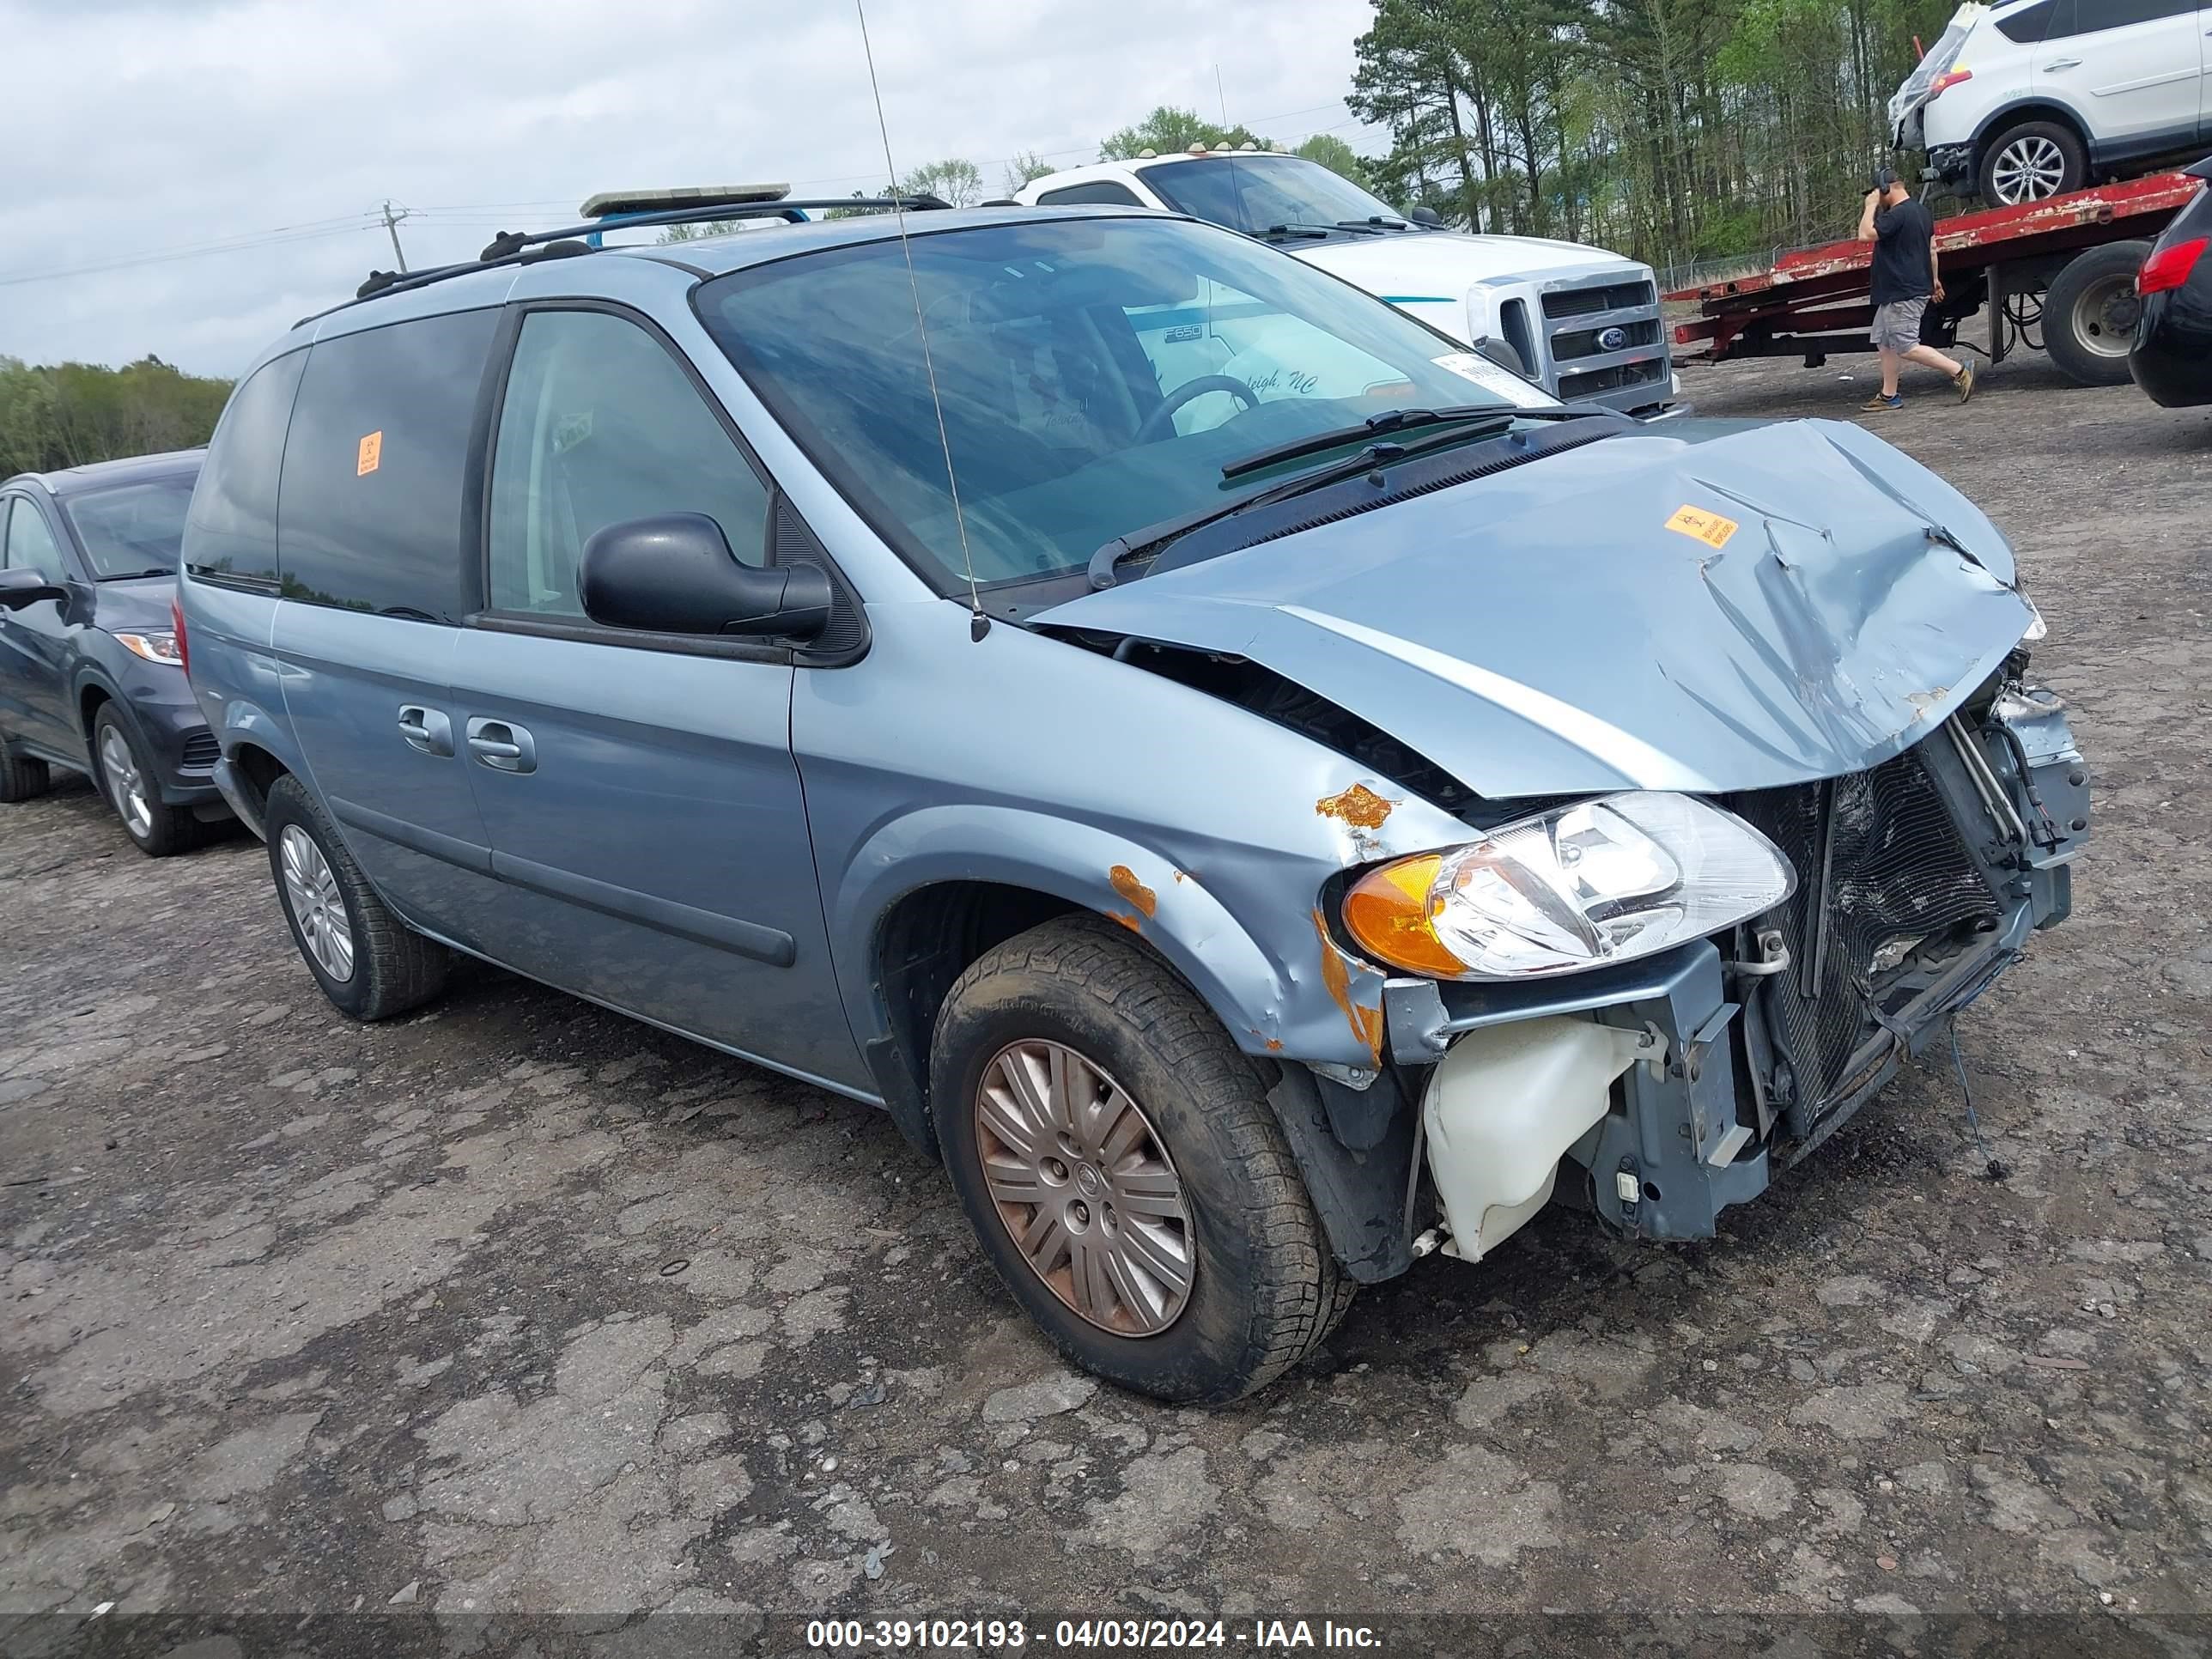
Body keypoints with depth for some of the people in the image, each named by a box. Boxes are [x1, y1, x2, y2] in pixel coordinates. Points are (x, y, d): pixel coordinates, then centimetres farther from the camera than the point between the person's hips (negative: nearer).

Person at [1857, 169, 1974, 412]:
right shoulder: (1920, 211, 15)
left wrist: (1871, 206, -13)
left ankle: (1959, 371, -9)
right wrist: (1934, 278, 28)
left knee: (1907, 348, -10)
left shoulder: (1897, 214, -19)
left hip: (1903, 294, -11)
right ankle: (1888, 396, 16)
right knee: (1885, 342, 14)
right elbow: (1932, 249, 20)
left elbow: (1865, 235, -24)